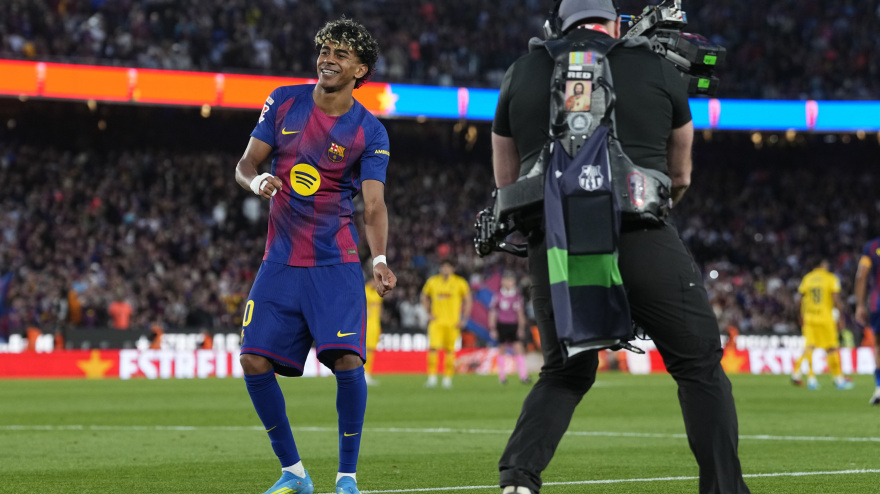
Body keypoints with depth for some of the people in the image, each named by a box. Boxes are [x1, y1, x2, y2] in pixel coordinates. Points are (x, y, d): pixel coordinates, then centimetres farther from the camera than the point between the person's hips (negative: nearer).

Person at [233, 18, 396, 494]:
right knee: (255, 362, -5)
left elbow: (374, 205, -10)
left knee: (347, 361, -19)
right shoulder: (284, 101, 4)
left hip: (335, 265, -3)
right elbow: (245, 164, 6)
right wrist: (257, 180, -18)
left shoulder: (370, 132, -4)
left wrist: (379, 260, -28)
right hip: (280, 261, 3)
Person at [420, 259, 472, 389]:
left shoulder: (460, 283, -1)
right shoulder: (432, 281, 5)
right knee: (433, 348, -12)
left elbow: (467, 301, 5)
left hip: (452, 323, -1)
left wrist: (463, 319, -1)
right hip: (437, 321, 1)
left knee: (450, 350, 2)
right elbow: (424, 297, 19)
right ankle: (432, 378, -8)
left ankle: (448, 378, 12)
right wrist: (429, 313, 7)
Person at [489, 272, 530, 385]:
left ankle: (523, 376, -7)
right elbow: (492, 313, 0)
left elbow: (520, 313, 10)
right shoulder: (498, 296, -3)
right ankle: (502, 376, 16)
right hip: (502, 325, -2)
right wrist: (492, 328, -3)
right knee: (502, 349, 6)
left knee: (519, 348, -7)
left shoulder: (517, 296, 5)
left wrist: (521, 327, 6)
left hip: (514, 325, 2)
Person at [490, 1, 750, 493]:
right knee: (699, 363, 10)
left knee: (566, 372, 19)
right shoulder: (658, 69, 9)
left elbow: (508, 184, 21)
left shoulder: (522, 74, 14)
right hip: (641, 239, -3)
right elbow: (680, 179, 22)